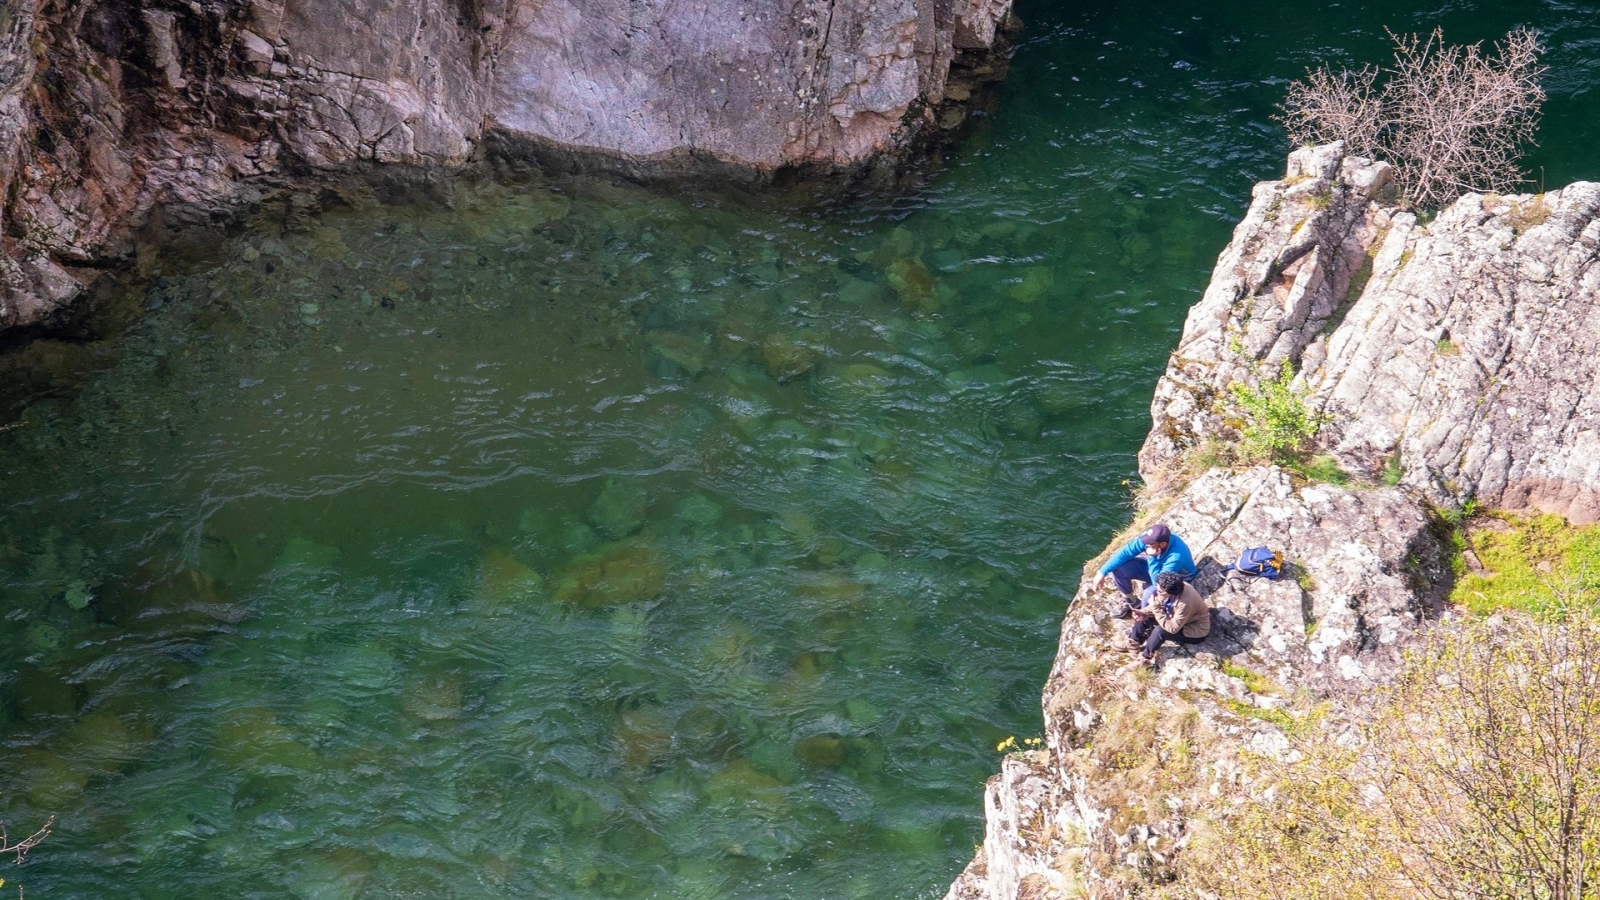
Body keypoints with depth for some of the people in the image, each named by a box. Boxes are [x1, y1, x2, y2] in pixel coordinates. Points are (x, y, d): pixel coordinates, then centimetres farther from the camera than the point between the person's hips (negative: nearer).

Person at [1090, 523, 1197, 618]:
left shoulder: (1176, 556, -42)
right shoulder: (1150, 537, -26)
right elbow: (1125, 552, -17)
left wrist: (1152, 558, -42)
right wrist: (1103, 572, -18)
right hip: (1156, 565, 6)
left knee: (1150, 593, -36)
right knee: (1118, 568, -12)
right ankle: (1131, 602, 14)